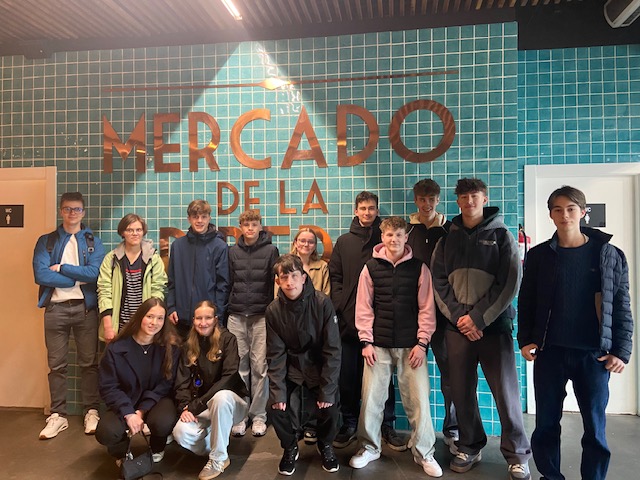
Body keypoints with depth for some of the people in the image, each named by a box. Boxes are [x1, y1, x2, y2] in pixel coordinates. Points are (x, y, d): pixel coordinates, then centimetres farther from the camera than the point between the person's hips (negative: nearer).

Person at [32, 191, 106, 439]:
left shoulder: (93, 242, 5)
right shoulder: (46, 241, 6)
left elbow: (94, 273, -11)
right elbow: (41, 275, -8)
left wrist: (61, 268, -8)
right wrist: (77, 278, -10)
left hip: (85, 308, -1)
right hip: (55, 308, 1)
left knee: (89, 362, 6)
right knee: (56, 364, 9)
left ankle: (91, 412, 16)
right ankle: (57, 415, 20)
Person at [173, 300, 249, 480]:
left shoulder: (227, 339, -12)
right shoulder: (189, 346, 3)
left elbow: (230, 377, -21)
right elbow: (182, 381, -1)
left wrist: (198, 404, -23)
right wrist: (185, 407, -19)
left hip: (231, 401, -3)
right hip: (204, 408, 4)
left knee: (221, 397, -38)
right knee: (181, 432, -26)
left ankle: (219, 457, -18)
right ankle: (214, 445, 7)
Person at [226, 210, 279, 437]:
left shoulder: (270, 250, 3)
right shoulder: (232, 251, 10)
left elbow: (276, 284, 2)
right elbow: (228, 283, 10)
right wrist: (224, 311, 5)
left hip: (261, 316, -2)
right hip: (236, 316, 2)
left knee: (259, 367, 1)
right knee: (238, 367, 4)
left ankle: (258, 415, 13)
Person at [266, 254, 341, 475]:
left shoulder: (322, 303, -21)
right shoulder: (273, 310, -13)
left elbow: (332, 349, -19)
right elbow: (275, 354, -10)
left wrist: (327, 390, -21)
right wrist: (278, 391, -18)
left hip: (318, 366, -2)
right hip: (290, 366, 2)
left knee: (329, 406, -18)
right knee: (274, 406, -15)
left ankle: (325, 445, 17)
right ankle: (290, 447, 17)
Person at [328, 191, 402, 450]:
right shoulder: (344, 241, 10)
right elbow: (335, 277, 8)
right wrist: (341, 305, -3)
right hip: (349, 319, 2)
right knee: (348, 376, 8)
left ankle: (387, 426, 20)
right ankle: (349, 424, 23)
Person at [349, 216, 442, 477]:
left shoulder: (419, 267, 1)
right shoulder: (371, 267, 3)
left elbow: (426, 308, 0)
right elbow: (364, 307, 3)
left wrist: (422, 342, -5)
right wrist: (366, 341, -2)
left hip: (411, 345, -1)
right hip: (378, 345, 1)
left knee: (418, 400, 2)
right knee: (371, 398, 5)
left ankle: (424, 453, 22)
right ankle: (369, 447, 26)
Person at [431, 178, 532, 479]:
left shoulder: (501, 236, 2)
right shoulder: (447, 238, 9)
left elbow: (509, 284, -6)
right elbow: (438, 282, 4)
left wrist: (479, 318, -12)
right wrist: (458, 316, -8)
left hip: (494, 327, -2)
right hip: (457, 327, 3)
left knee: (506, 392, 1)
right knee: (461, 392, 8)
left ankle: (517, 455, 18)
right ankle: (469, 448, 26)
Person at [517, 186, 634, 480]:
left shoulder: (608, 255, 1)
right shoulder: (538, 255, 4)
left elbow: (621, 307, 1)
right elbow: (526, 303, 6)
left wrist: (620, 350, -4)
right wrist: (525, 340, -2)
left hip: (593, 354, -1)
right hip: (549, 352, 1)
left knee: (595, 428, 7)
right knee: (546, 424, 9)